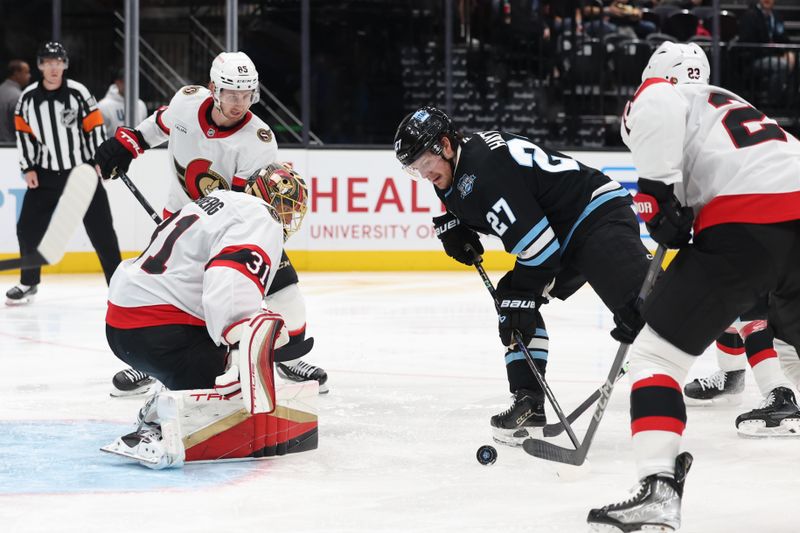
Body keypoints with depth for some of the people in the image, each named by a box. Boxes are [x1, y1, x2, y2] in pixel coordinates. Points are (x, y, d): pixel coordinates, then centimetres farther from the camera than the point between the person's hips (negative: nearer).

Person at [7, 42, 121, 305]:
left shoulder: (78, 93, -9)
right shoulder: (28, 98, -2)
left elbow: (95, 127, -5)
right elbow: (23, 133, 6)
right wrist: (28, 168, 1)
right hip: (45, 175, 3)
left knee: (101, 229, -3)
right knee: (28, 228, 1)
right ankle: (28, 282, 19)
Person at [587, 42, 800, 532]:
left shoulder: (657, 96, 13)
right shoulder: (733, 106, 36)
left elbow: (656, 109, -13)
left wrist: (659, 192, -7)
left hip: (745, 225, -7)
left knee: (658, 351, 0)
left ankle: (659, 488, -15)